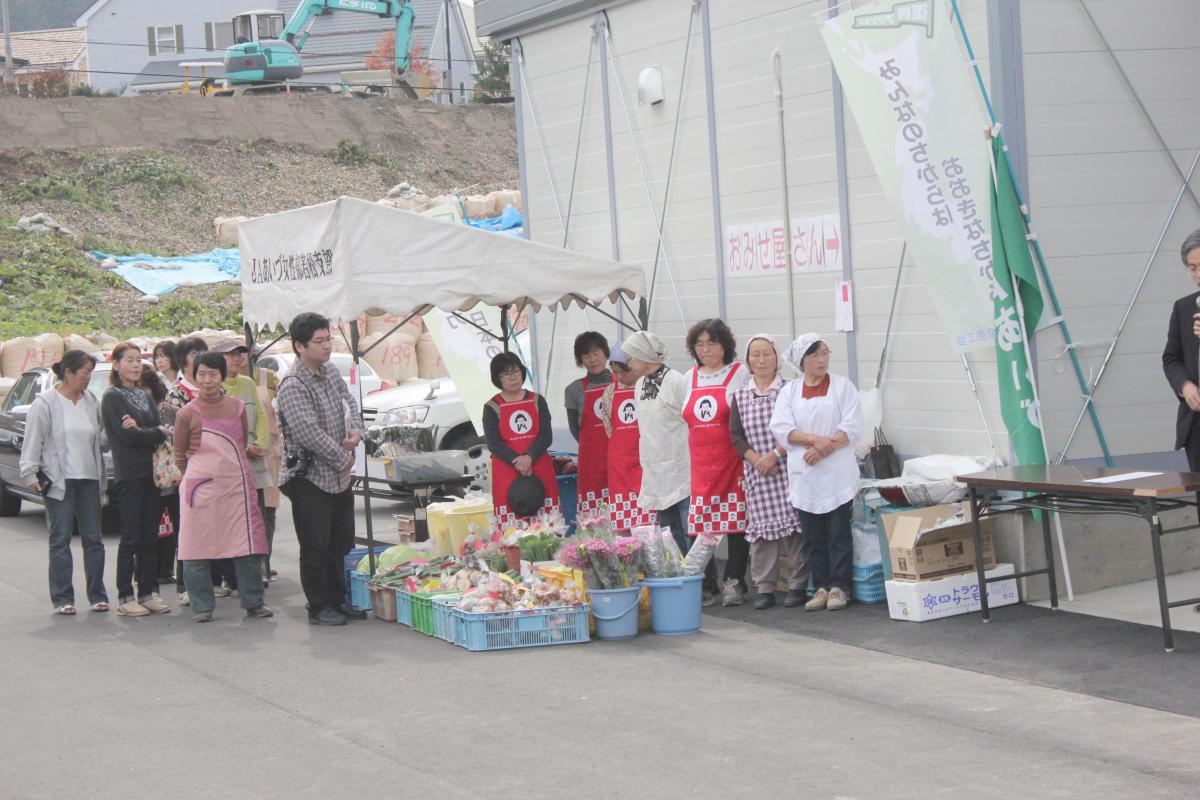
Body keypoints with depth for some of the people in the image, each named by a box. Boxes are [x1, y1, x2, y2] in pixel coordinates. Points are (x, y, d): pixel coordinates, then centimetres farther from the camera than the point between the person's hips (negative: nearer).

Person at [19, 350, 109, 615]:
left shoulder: (92, 402, 8)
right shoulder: (46, 403, -5)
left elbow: (102, 433, 14)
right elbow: (33, 441, -4)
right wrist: (30, 473, -9)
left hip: (89, 479, 4)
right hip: (58, 480, -4)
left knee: (93, 538, 5)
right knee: (60, 539, 0)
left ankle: (97, 595, 13)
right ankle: (62, 598, 5)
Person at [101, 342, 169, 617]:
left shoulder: (144, 396, 17)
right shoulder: (112, 397, -3)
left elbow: (162, 429, 5)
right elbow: (126, 435, -13)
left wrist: (140, 430, -13)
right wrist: (157, 433, -3)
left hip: (152, 471, 6)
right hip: (129, 474, -6)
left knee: (150, 535, 7)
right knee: (131, 537, -5)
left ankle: (148, 592, 12)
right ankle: (125, 597, -1)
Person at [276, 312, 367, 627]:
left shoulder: (331, 373, 8)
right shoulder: (293, 386, -18)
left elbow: (350, 403, 17)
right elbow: (309, 433, -23)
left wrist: (356, 432, -4)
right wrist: (343, 459, -14)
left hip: (340, 476, 8)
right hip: (310, 477, -8)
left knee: (340, 542, 15)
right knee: (316, 547, 0)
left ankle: (338, 599, 27)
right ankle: (319, 607, 9)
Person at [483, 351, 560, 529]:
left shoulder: (537, 401, 9)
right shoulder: (492, 408, 3)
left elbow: (546, 436, 0)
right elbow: (493, 444, -4)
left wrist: (529, 457, -16)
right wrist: (517, 462, -16)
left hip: (539, 470, 2)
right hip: (507, 472, -2)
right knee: (511, 526, -8)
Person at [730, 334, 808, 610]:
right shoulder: (740, 396, 9)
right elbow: (736, 436, 6)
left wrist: (774, 455, -14)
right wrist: (757, 460, -8)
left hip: (787, 467, -2)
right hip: (756, 472, 3)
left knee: (792, 524, -4)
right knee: (761, 527, 3)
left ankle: (798, 584, 4)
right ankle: (765, 587, 9)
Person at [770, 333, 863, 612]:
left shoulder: (843, 386, 3)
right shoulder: (789, 391, 8)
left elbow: (852, 427, -6)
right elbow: (781, 428, -3)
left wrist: (824, 448, -16)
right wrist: (815, 439, -17)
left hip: (837, 473, -2)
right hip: (804, 475, 2)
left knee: (839, 533, -1)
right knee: (813, 536, 6)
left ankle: (839, 587, 5)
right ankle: (821, 587, 13)